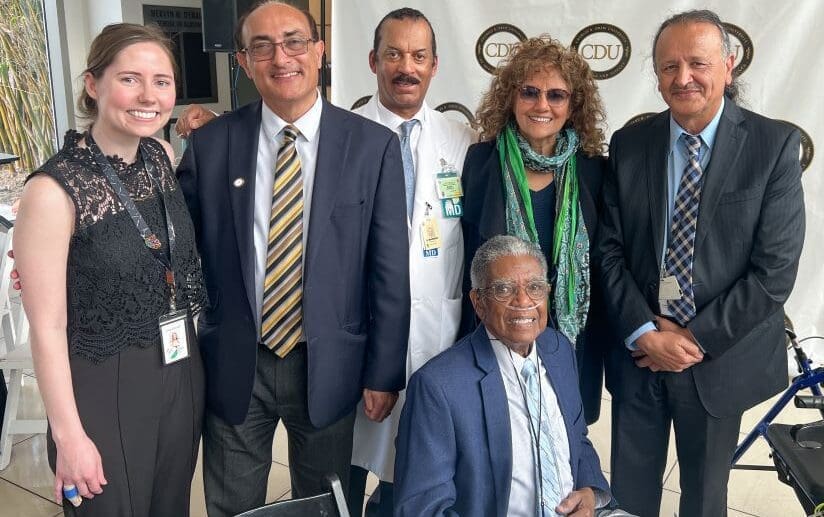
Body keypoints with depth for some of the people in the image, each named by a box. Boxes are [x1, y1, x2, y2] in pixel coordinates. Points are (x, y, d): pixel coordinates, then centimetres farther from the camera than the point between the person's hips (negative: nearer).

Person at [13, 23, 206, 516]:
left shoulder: (163, 155, -1)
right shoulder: (55, 189, -20)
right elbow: (48, 327, -16)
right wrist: (69, 437, -14)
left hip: (182, 376, 6)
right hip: (106, 392, -6)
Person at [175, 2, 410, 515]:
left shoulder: (373, 145, -7)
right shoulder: (210, 144, -4)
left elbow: (390, 270, -5)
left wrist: (384, 373, -4)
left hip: (329, 366, 0)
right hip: (233, 364, 1)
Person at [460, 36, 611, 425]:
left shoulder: (593, 171, -1)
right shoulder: (479, 162, -5)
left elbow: (603, 265, 5)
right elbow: (462, 257, 0)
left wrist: (599, 346, 4)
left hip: (571, 348, 1)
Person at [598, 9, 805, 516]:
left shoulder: (775, 145, -9)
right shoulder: (629, 144, -1)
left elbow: (775, 269, -12)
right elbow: (611, 249, -2)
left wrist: (697, 339, -14)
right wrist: (645, 333, -12)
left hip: (718, 358, -1)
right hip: (637, 353, 2)